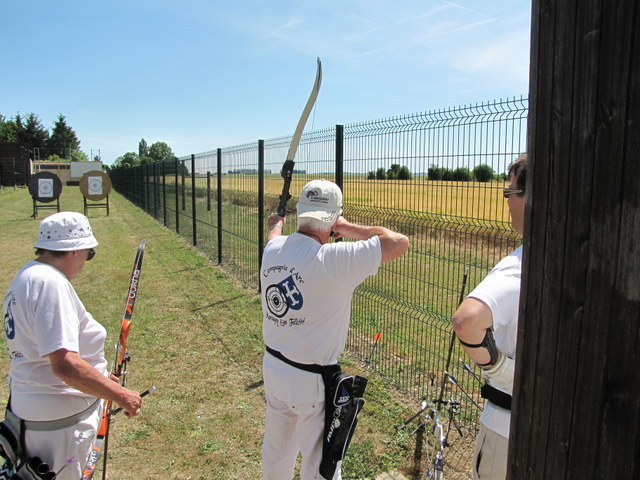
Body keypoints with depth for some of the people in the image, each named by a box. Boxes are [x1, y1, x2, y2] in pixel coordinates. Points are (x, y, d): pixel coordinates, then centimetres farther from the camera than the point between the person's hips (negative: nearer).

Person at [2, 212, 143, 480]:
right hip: (59, 420, -10)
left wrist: (100, 378, 19)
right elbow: (64, 365, -31)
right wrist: (120, 394, -21)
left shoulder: (26, 277, 8)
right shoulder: (51, 283, -24)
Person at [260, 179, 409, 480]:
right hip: (312, 382, -7)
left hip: (273, 368, 7)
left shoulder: (273, 249, -6)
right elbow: (399, 242, -21)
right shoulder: (333, 258, -26)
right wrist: (347, 228, -9)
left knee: (276, 452, 28)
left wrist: (276, 222, 44)